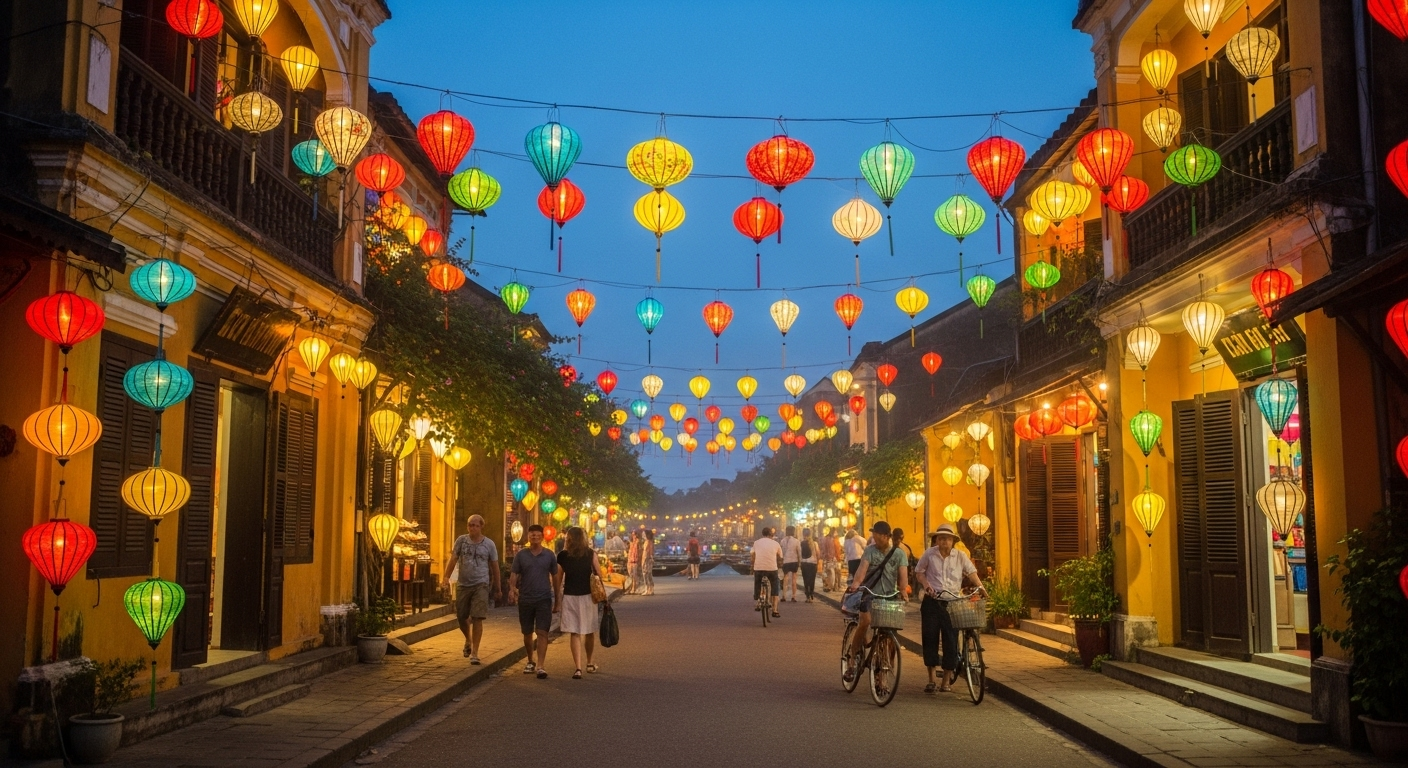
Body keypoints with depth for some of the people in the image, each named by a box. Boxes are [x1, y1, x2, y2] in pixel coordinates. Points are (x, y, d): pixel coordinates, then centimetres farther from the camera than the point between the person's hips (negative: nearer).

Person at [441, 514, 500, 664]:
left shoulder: (489, 544, 0)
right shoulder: (461, 540, 2)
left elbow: (494, 566, 6)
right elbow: (453, 559, -3)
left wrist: (497, 587, 10)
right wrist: (447, 577, -18)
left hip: (481, 585, -2)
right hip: (463, 585, 2)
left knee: (477, 619, -9)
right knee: (461, 617, 12)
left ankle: (474, 652, -4)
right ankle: (468, 641, 41)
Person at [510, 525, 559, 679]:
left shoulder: (549, 555, 3)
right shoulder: (521, 555, 3)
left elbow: (555, 577, 8)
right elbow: (514, 574, -1)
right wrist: (512, 588, -22)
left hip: (544, 599, -1)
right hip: (525, 599, 2)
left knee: (542, 633, -10)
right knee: (527, 633, 12)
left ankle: (540, 666, -14)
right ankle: (530, 662, 30)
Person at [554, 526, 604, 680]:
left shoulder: (562, 556, 0)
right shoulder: (590, 554, 0)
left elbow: (558, 579, 0)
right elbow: (599, 575, -2)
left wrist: (558, 599, 7)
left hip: (569, 597, 0)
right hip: (587, 596, 1)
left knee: (575, 634, 2)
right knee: (589, 631, 17)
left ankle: (578, 668, -7)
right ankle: (589, 663, 32)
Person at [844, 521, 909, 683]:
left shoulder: (899, 553, 0)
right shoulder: (870, 550, -3)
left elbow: (903, 575, -9)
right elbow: (862, 567, -18)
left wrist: (903, 591, -28)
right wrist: (855, 584, -37)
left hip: (889, 597, 2)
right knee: (865, 621, -24)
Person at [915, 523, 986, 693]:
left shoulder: (960, 556, 3)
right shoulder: (929, 554, 1)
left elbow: (971, 572, 4)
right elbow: (919, 572, 8)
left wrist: (980, 586, -13)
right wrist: (925, 584, -10)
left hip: (952, 602, 1)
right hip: (932, 601, 0)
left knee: (951, 640, 1)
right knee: (930, 638, 0)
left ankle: (947, 680, 13)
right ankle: (932, 679, 12)